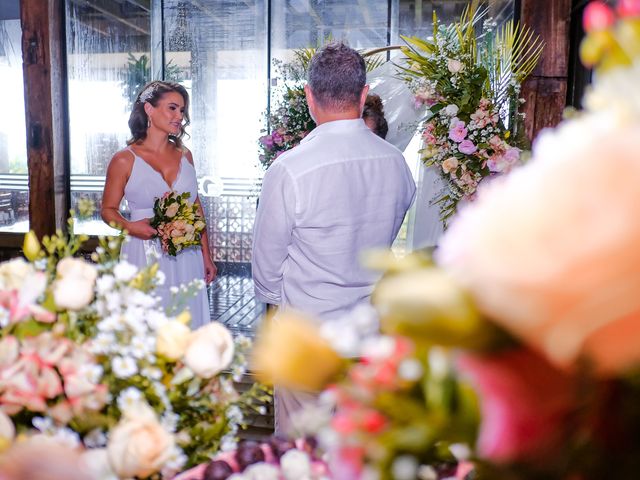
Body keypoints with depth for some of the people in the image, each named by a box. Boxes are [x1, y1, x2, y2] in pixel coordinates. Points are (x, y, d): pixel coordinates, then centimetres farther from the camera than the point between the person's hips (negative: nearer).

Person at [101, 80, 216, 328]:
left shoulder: (184, 155, 7)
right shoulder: (125, 159, -4)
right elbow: (108, 210, 3)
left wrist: (206, 256, 12)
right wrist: (129, 226, -18)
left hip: (187, 258, 4)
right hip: (145, 257, -3)